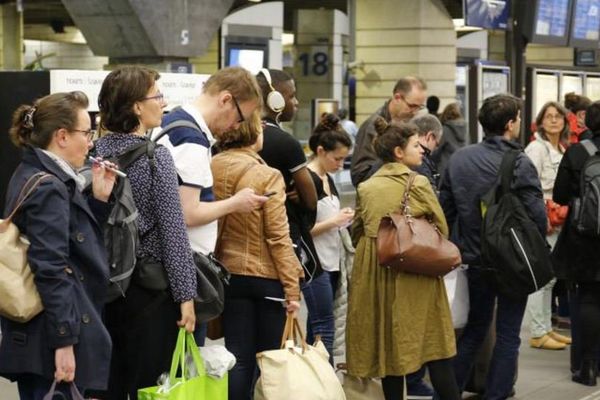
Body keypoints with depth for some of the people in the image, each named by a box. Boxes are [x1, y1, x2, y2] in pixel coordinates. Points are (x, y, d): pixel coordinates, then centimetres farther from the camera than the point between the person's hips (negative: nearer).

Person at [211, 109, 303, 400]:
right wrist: (292, 286, -11)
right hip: (267, 277, -4)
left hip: (229, 274, 4)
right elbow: (278, 238, -15)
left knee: (239, 357, 8)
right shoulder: (267, 177, -15)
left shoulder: (210, 170, -3)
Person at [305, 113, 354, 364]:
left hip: (331, 262, 9)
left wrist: (343, 219, 6)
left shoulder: (328, 179, 14)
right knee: (324, 328, -10)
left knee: (316, 326, 11)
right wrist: (333, 221, -16)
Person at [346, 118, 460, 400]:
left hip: (375, 275, 4)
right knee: (437, 352, 2)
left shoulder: (365, 188, 5)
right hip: (416, 276, -4)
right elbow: (441, 229, -1)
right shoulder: (419, 184, -7)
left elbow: (357, 232, 12)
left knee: (389, 349, 10)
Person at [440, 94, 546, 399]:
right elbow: (538, 217, -17)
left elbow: (445, 210, 3)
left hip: (474, 259, 5)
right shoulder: (520, 165, -18)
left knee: (474, 329, 20)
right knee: (507, 335, 6)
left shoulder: (458, 159, -2)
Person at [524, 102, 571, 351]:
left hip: (556, 222, 9)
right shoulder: (536, 148, -10)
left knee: (550, 277, 13)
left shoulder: (563, 150, 16)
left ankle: (546, 328, 21)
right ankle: (538, 333, -3)